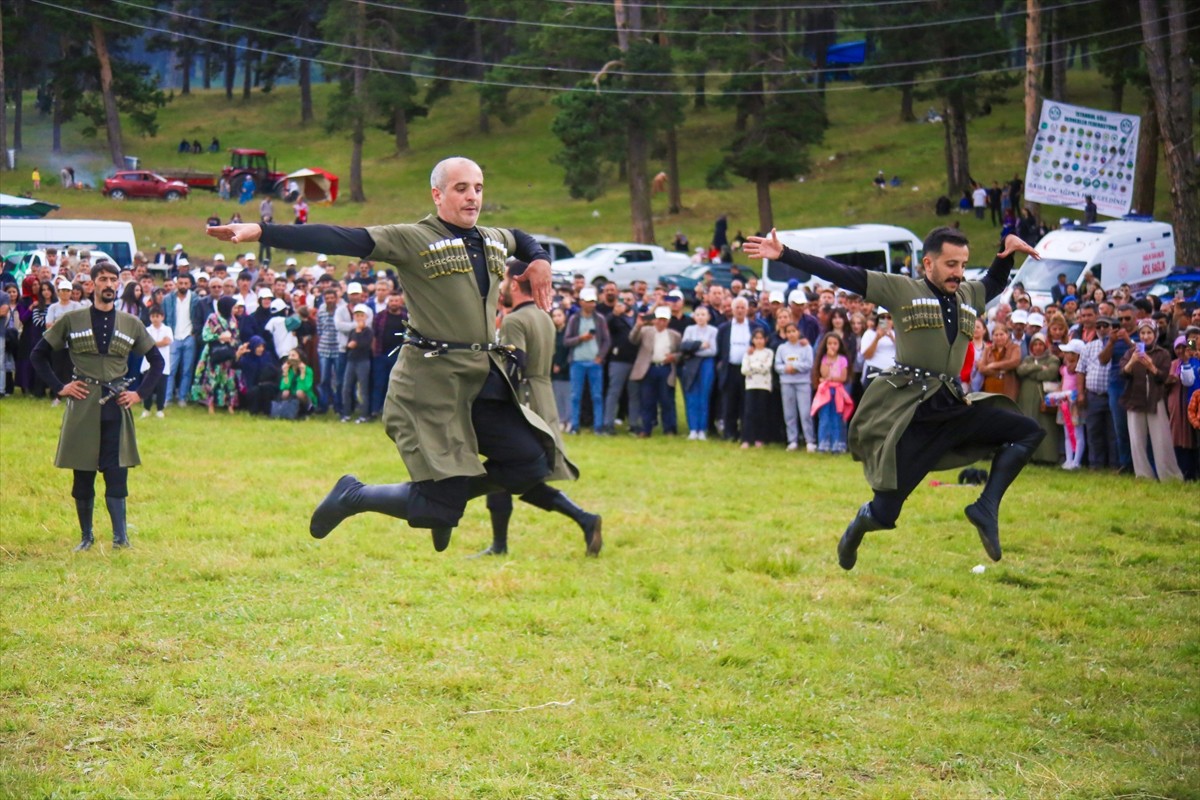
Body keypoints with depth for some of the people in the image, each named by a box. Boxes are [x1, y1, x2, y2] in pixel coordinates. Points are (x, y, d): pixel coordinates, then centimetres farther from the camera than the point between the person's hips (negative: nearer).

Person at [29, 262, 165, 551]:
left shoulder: (131, 324, 6)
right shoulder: (71, 320, 1)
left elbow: (157, 361, 15)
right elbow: (39, 354, 6)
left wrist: (140, 393, 4)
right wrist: (59, 387, -3)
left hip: (117, 407, 1)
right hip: (83, 406, -1)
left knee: (117, 473, -5)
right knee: (83, 476, 5)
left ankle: (120, 536, -5)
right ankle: (85, 536, 15)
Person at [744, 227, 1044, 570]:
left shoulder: (970, 297, 15)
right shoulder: (903, 290, -1)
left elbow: (996, 282, 39)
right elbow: (840, 274, -5)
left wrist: (1008, 250, 19)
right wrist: (783, 255, -11)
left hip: (954, 409, 6)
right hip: (909, 415, -6)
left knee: (1029, 432, -6)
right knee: (885, 513, -5)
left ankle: (986, 509, -7)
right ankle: (857, 528, 31)